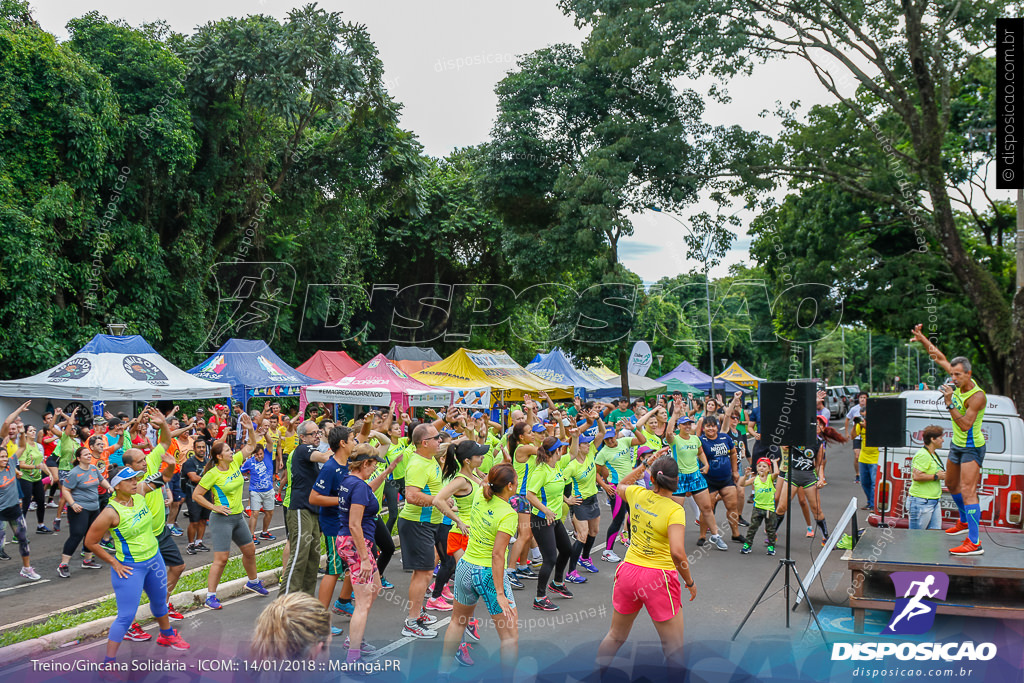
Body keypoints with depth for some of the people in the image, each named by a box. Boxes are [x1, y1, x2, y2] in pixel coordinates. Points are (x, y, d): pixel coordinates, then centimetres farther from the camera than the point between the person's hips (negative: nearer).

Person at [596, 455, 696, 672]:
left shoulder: (637, 494, -1)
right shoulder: (674, 510, -17)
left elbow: (620, 486, 24)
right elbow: (677, 552, -26)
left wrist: (644, 465, 27)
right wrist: (689, 581, -12)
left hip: (629, 571, 5)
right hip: (658, 578, -5)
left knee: (616, 637, 22)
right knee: (674, 648, 6)